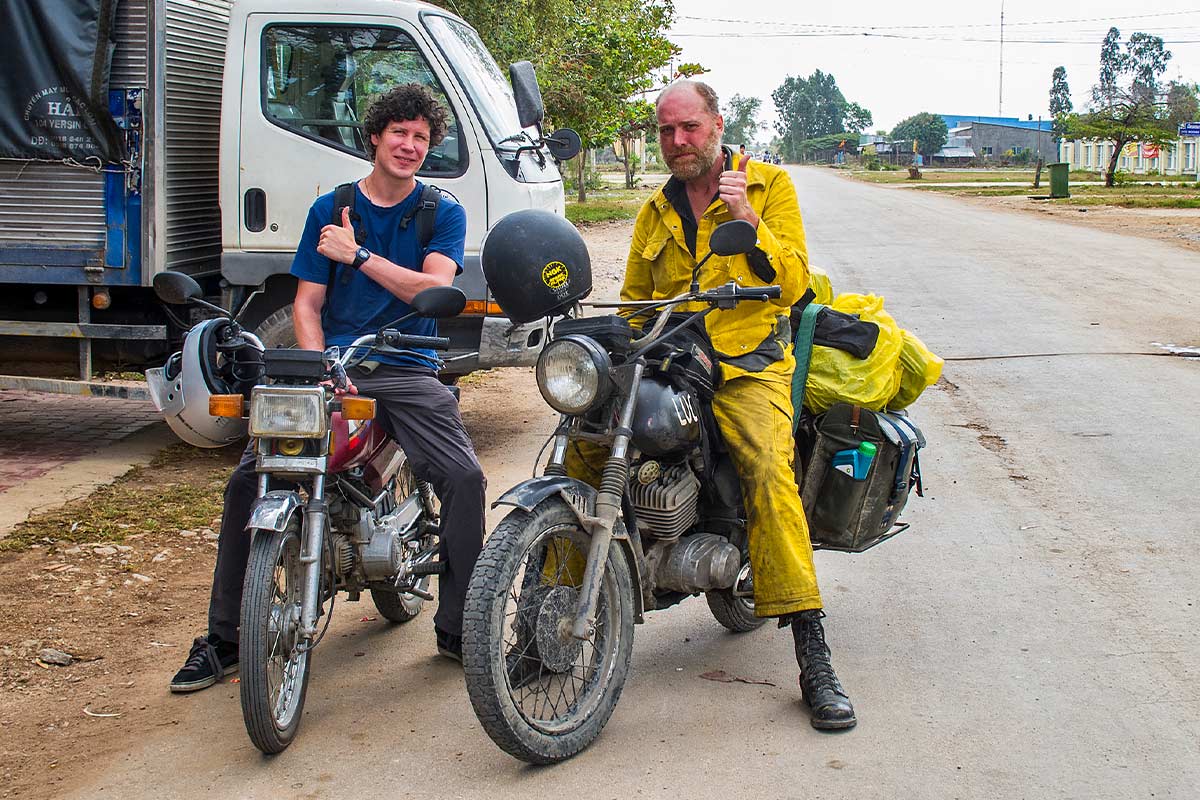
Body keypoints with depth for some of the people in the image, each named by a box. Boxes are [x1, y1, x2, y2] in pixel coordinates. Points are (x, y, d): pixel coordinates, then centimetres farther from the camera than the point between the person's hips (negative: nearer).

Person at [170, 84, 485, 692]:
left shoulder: (443, 213, 8)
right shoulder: (330, 209, 11)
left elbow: (434, 288, -9)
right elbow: (307, 304, 5)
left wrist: (357, 254, -13)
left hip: (406, 371, -1)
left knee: (464, 479, -22)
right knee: (250, 480, -16)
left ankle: (457, 628, -5)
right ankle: (223, 638, -5)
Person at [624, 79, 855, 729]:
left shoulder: (769, 184, 8)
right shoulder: (655, 213, 21)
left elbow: (793, 284, -2)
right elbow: (633, 300, 27)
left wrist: (749, 220, -14)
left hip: (748, 365, -4)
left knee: (770, 475, -29)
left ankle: (814, 660, -27)